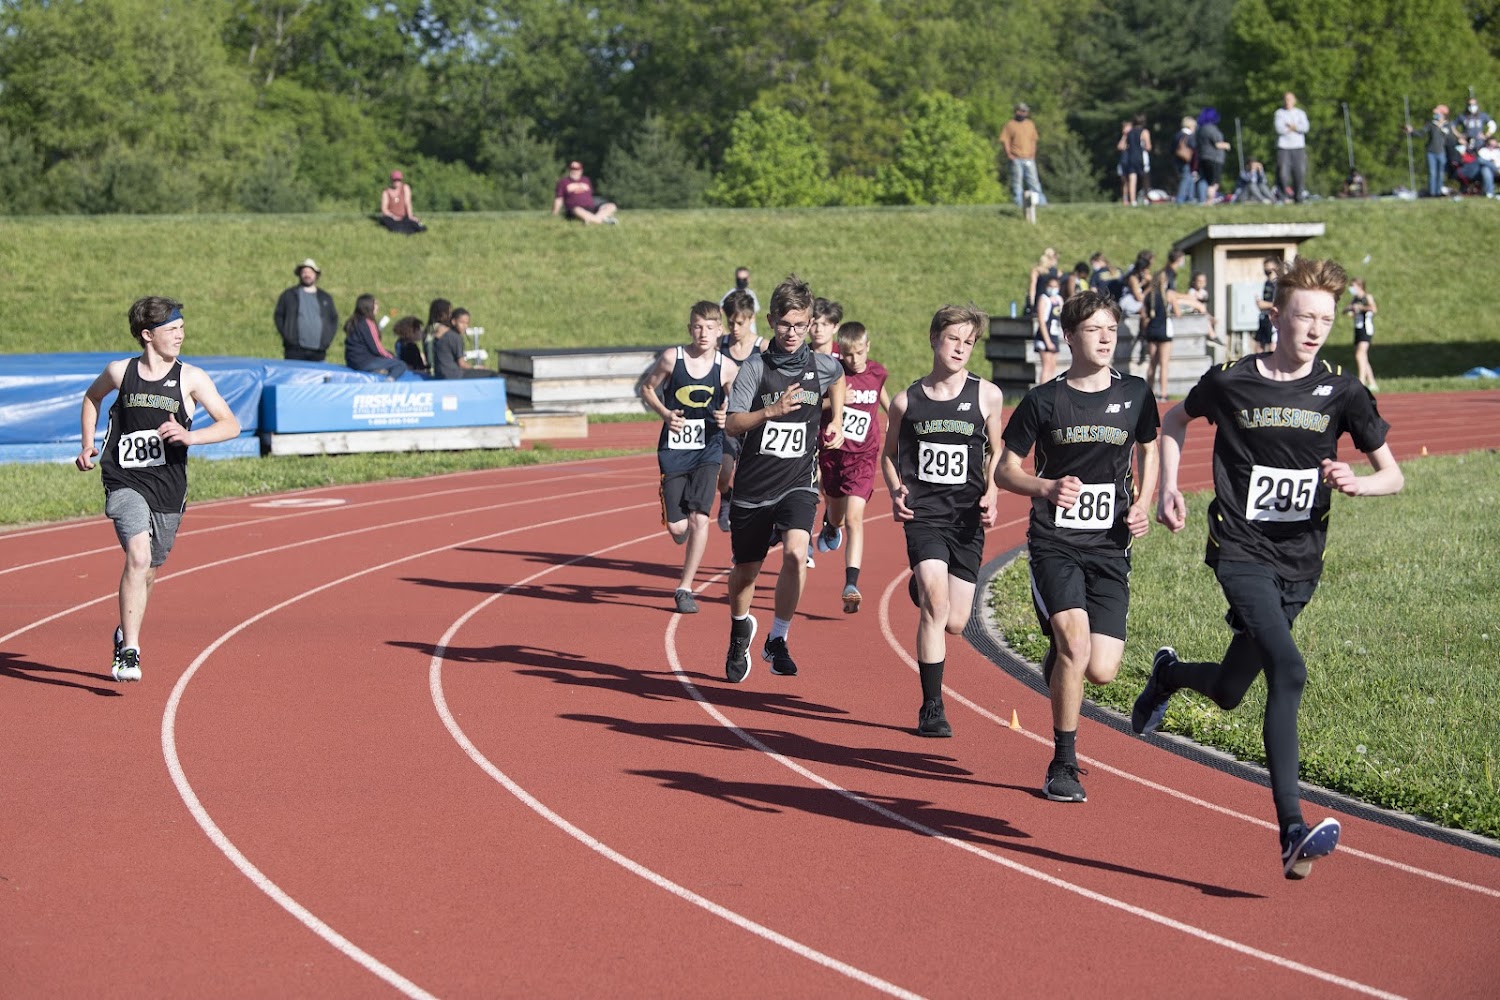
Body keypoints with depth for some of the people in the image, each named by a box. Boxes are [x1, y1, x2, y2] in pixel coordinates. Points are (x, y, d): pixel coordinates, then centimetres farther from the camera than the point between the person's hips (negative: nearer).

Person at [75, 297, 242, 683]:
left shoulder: (191, 378, -1)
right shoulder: (120, 372, 3)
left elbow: (231, 425, -4)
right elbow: (92, 397, 25)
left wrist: (189, 436, -20)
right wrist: (88, 445, 14)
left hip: (168, 489, 2)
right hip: (125, 482, -2)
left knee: (147, 573, 15)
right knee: (138, 557, -24)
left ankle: (124, 634, 44)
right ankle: (129, 653, -23)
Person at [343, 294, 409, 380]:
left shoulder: (353, 322, 11)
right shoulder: (368, 323, -16)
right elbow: (376, 348, -14)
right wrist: (391, 356, 2)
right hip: (363, 362, -9)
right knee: (401, 365, -10)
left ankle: (378, 371, 2)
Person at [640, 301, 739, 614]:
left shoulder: (727, 368, -5)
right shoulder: (672, 358, -7)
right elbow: (647, 389, 7)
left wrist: (726, 417, -12)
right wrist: (665, 414, -9)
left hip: (708, 450, 0)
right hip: (674, 447, 0)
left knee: (700, 518, -12)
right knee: (676, 527, -3)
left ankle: (685, 588, 1)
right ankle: (681, 525, 38)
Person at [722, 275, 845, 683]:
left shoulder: (823, 366, 0)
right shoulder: (755, 367, -8)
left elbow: (839, 379, 27)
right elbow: (732, 424, -16)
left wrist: (837, 423, 17)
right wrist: (771, 411, -30)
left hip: (798, 483, 0)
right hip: (754, 485, 0)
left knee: (796, 554, -26)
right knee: (745, 571, 13)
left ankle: (777, 640, -8)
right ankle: (740, 630, 46)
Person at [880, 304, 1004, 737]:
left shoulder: (986, 395, 2)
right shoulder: (907, 400, 3)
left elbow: (996, 453, 15)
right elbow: (889, 455, 17)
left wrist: (990, 495, -1)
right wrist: (896, 493, -2)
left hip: (967, 518, 1)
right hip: (924, 513, -1)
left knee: (954, 622, 2)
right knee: (935, 604, -20)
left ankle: (923, 587, 40)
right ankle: (932, 708, -10)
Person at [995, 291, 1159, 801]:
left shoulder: (1135, 394, 4)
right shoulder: (1044, 400, -2)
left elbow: (1148, 451, 22)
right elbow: (1005, 470, 6)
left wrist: (1142, 504, 5)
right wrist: (1047, 488, -13)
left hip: (1110, 547, 2)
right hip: (1055, 543, -2)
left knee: (1100, 671, -6)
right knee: (1075, 640, -23)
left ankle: (1057, 662, 34)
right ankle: (1063, 766, -8)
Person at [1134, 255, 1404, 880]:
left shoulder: (1342, 394, 0)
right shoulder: (1231, 382, -4)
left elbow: (1393, 476, 7)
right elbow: (1176, 420, 17)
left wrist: (1355, 483, -14)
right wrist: (1169, 488, 6)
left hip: (1299, 563, 4)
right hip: (1241, 553, -4)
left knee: (1227, 692, 15)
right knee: (1288, 671, -26)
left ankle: (1168, 675, 53)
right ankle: (1292, 833, -30)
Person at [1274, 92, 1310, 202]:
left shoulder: (1300, 113, 13)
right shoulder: (1279, 113, 7)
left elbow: (1305, 128, -4)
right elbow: (1279, 129, -9)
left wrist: (1289, 126, -5)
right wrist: (1295, 128, -1)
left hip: (1298, 147, 2)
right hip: (1283, 147, -2)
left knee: (1300, 172, -3)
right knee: (1283, 172, -10)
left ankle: (1299, 196, 4)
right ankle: (1285, 197, -4)